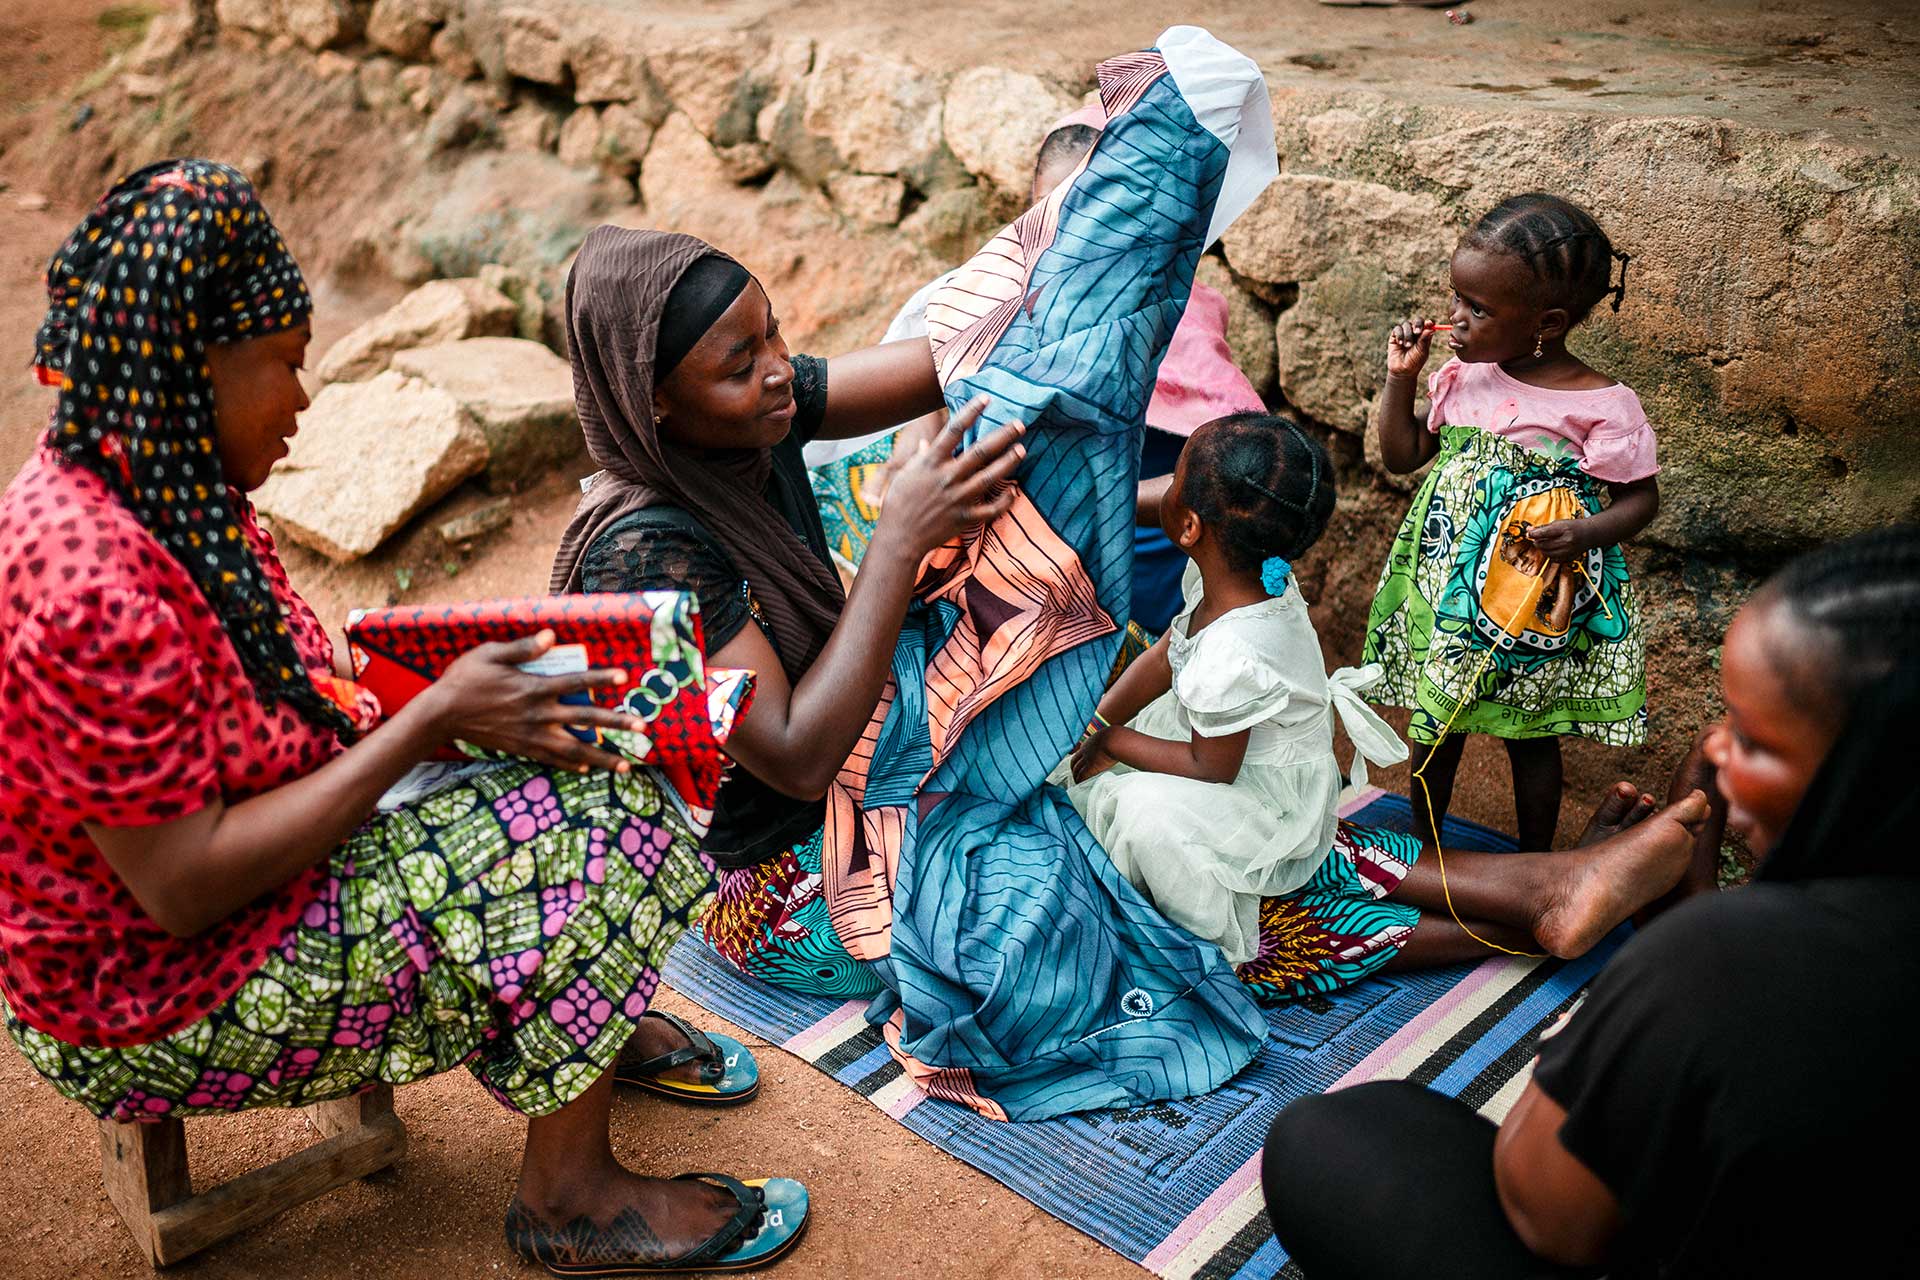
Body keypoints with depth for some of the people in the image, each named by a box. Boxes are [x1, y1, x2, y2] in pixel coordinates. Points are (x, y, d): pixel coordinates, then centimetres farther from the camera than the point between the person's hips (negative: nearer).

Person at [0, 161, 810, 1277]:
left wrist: (472, 699, -11)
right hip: (147, 1004, -9)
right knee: (574, 839, -17)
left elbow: (303, 703, 4)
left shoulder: (171, 489, -1)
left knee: (569, 757, 5)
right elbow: (183, 887, -30)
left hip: (253, 853, 9)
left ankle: (600, 1028, 26)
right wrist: (435, 713, -28)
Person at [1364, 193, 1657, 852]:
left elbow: (1641, 498, -7)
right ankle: (1424, 842, 40)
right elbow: (1402, 455, 7)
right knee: (1435, 721, 18)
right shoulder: (1461, 377, -2)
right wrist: (1400, 377, -5)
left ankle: (1534, 862, 36)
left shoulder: (1602, 406, -17)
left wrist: (1587, 532, -26)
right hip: (1444, 586, 5)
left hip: (1533, 601, -4)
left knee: (1530, 734, 14)